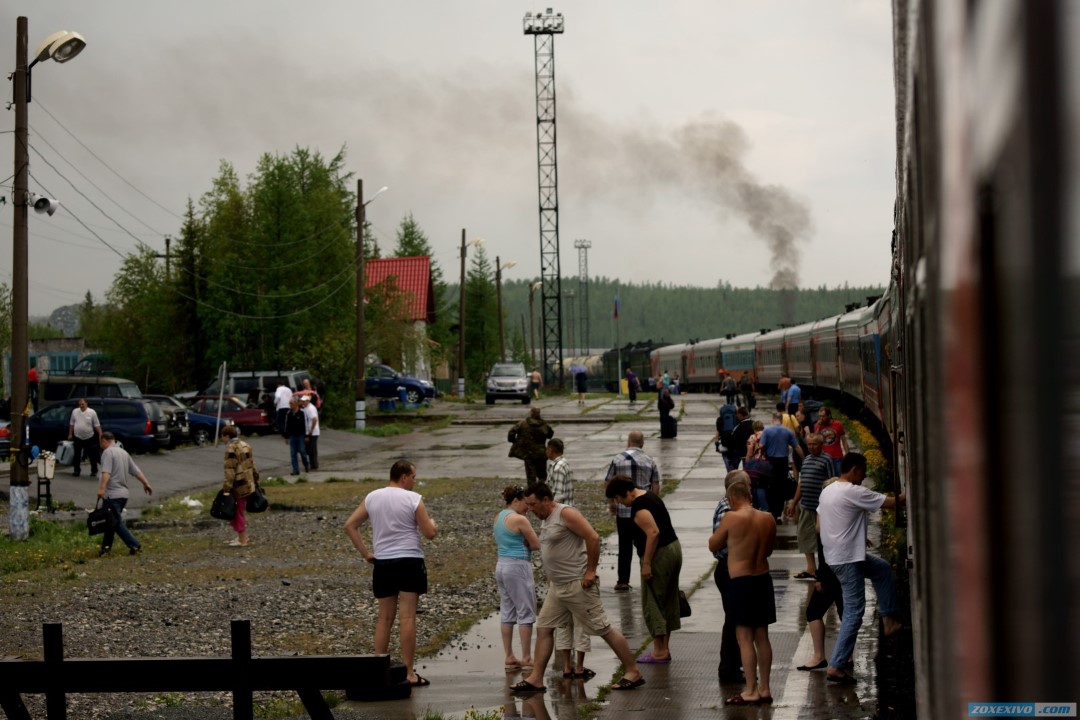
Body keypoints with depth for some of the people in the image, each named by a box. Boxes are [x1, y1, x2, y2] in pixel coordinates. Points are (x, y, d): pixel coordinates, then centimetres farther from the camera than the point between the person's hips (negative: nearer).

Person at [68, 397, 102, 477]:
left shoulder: (92, 412, -8)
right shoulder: (75, 412, 1)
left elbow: (97, 425, -7)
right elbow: (72, 424, 11)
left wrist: (100, 435, -13)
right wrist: (70, 434, 10)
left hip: (89, 438, -2)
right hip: (77, 437, 2)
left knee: (92, 455, 4)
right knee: (77, 455, 5)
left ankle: (94, 471, 15)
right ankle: (77, 470, 14)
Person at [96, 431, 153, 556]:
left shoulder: (108, 452, -9)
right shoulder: (124, 452, 16)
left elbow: (106, 472, -23)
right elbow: (136, 470, 17)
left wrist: (102, 488, -31)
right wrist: (146, 483, 23)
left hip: (112, 494, -9)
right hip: (124, 493, 9)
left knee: (117, 523, -7)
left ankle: (135, 546, -13)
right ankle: (106, 546, 20)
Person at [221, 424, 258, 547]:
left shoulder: (231, 449, -16)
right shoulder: (245, 445, 11)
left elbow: (230, 471, -21)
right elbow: (252, 465, 15)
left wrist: (226, 488, -21)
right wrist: (255, 480, 22)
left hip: (238, 486, -9)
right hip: (248, 484, 9)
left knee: (237, 512, 1)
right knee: (241, 510, 18)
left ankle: (242, 539, 6)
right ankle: (242, 536, 24)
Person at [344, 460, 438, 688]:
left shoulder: (372, 498, 6)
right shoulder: (413, 499, -7)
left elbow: (349, 526, 6)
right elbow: (429, 533, -6)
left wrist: (365, 553, 9)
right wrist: (432, 523, 17)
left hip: (382, 564, 4)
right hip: (409, 562, -4)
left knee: (384, 618, 11)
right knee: (407, 618, -5)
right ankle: (409, 673, -5)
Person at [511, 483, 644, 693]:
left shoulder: (566, 514, -15)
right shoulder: (546, 520, 14)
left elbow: (593, 537, -20)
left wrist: (590, 571, -20)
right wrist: (550, 578, 18)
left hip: (578, 584, -10)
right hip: (557, 587, 10)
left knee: (603, 629, -5)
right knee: (543, 628, 6)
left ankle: (633, 673, 2)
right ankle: (536, 679, 9)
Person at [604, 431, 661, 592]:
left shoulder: (617, 460, -2)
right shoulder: (650, 462, 0)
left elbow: (609, 484, 0)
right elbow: (656, 488, 1)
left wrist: (611, 504, 13)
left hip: (623, 510, 0)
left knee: (625, 546, 6)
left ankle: (623, 581, 8)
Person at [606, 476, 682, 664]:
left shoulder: (638, 507, -17)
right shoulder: (650, 497, 14)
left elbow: (653, 533, -27)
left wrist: (646, 563, -23)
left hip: (659, 555, -10)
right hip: (673, 549, 10)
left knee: (652, 603, -2)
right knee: (667, 602, 14)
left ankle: (659, 652, 0)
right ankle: (664, 649, 21)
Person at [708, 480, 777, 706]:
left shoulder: (732, 518, -14)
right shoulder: (768, 519, 3)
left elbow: (713, 546, -3)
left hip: (741, 582, -6)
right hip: (763, 579, 6)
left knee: (744, 637, -2)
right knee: (762, 636, 12)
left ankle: (750, 691, -3)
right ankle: (764, 689, 17)